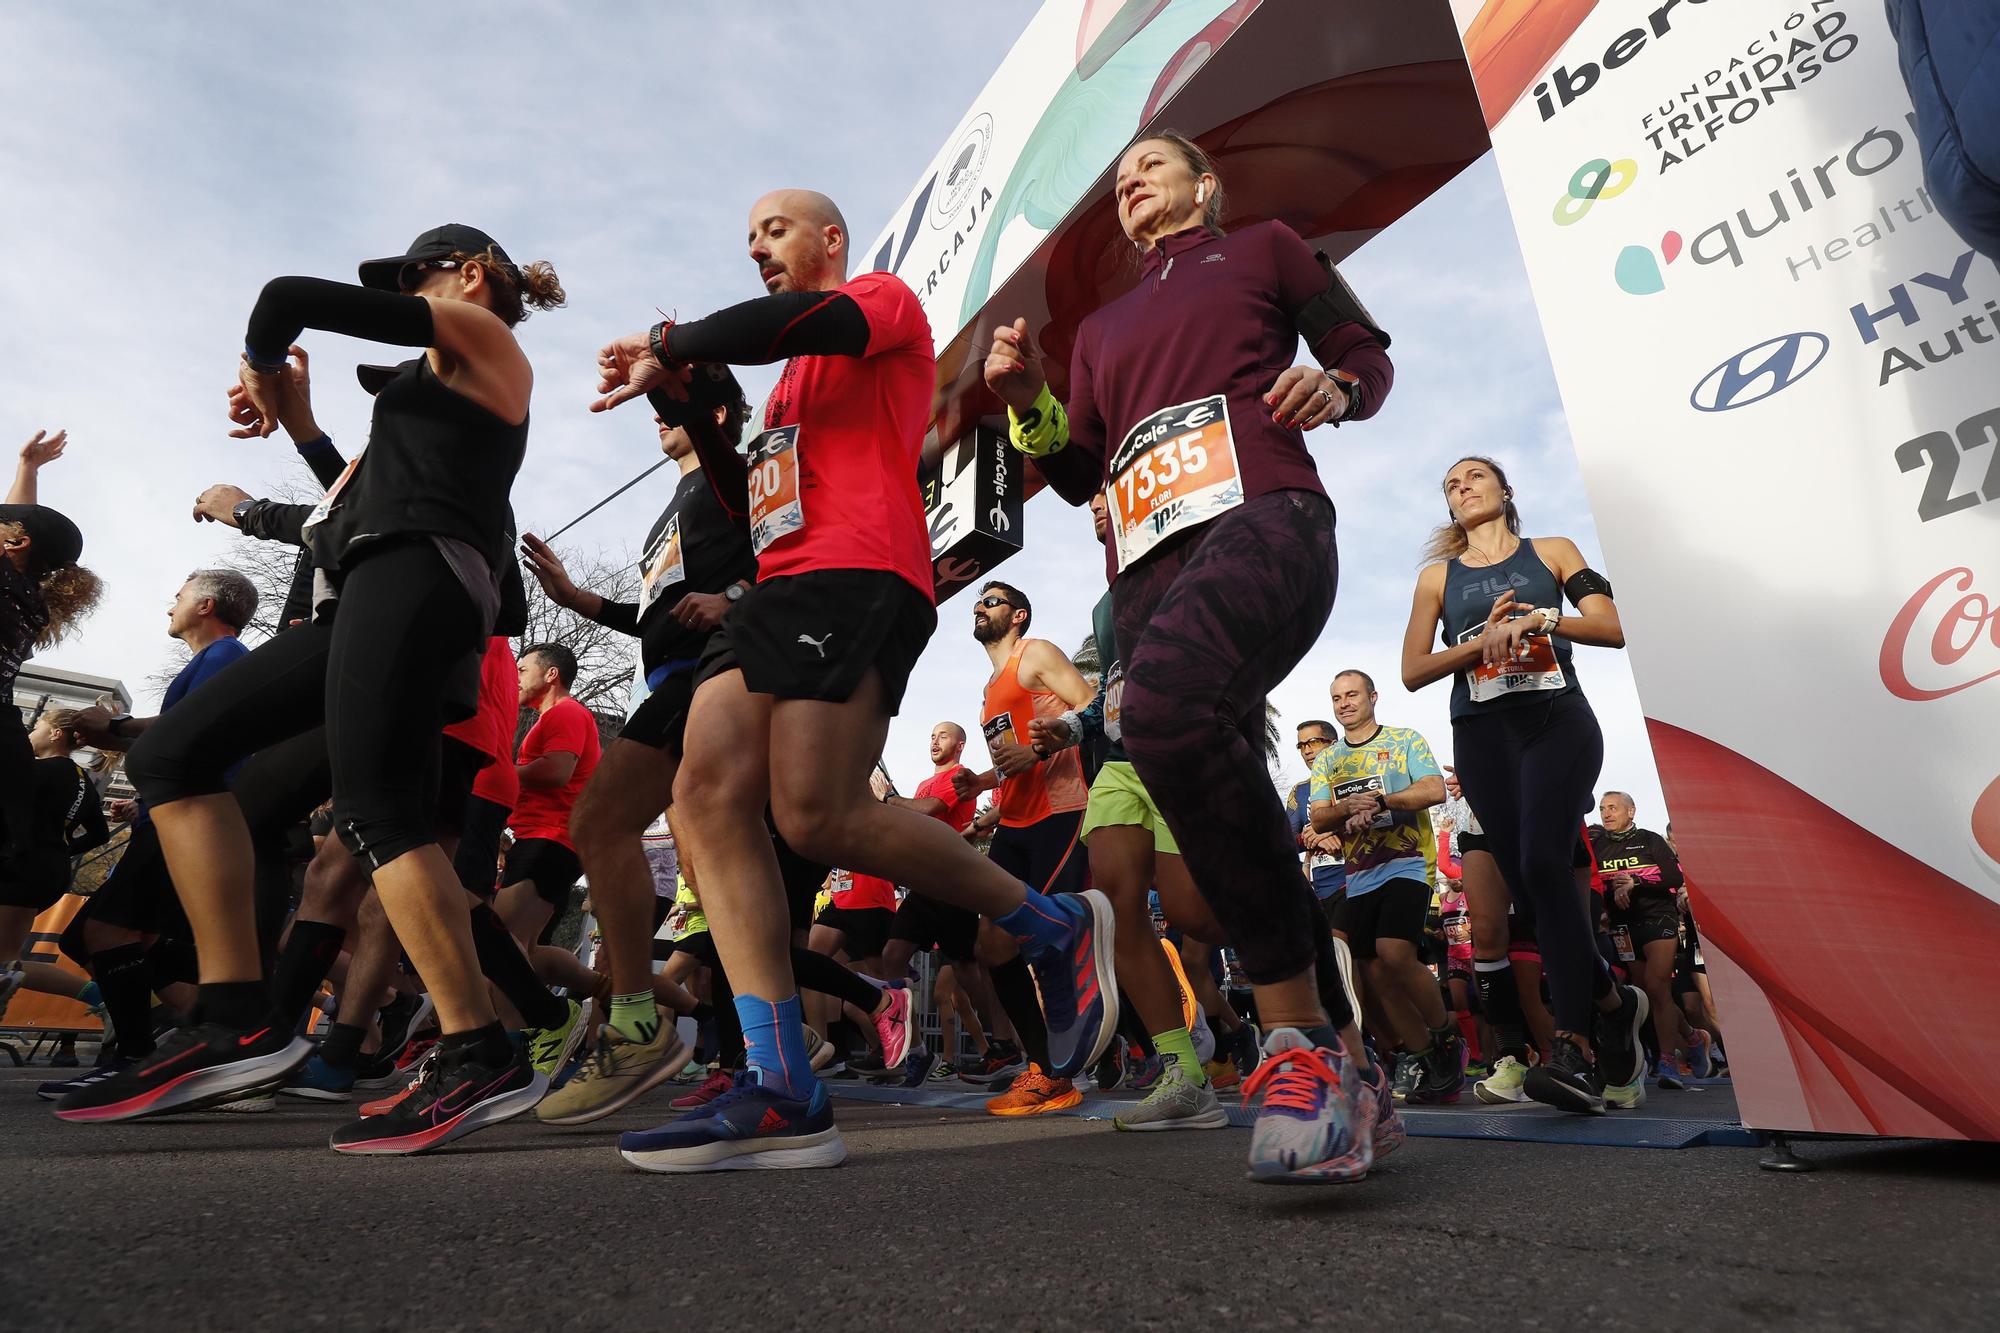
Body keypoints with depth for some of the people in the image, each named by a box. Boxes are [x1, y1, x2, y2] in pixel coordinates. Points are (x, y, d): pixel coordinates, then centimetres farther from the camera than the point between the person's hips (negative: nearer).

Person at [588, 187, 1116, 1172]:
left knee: (818, 816, -22)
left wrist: (665, 347, 0)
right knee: (707, 794, -12)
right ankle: (783, 1095, -14)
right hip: (782, 586, 9)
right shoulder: (795, 376, 36)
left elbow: (800, 319, -10)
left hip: (857, 575, -9)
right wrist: (688, 392, 24)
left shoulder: (885, 297, 12)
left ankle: (1057, 929, -1)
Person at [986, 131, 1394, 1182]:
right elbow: (1078, 473, 28)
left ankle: (1301, 1045, -29)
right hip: (1147, 567, 6)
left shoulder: (1263, 248, 25)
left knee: (1167, 709, -37)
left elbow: (1369, 354, 22)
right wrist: (1028, 403, 10)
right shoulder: (1102, 327, 34)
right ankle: (1335, 1078, 5)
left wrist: (1336, 387, -1)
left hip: (1258, 516, -5)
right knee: (1224, 838, -6)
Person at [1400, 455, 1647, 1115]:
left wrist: (1537, 618, -13)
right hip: (1481, 733, 3)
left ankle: (1575, 1047, -23)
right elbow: (1413, 672, 8)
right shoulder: (1438, 577, 16)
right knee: (1528, 884, -3)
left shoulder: (1552, 552, 14)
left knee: (1542, 863, -23)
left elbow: (1613, 629, 3)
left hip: (1557, 720, -2)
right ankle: (1612, 1001, 20)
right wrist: (1482, 640, -7)